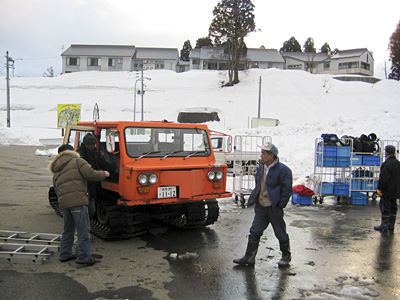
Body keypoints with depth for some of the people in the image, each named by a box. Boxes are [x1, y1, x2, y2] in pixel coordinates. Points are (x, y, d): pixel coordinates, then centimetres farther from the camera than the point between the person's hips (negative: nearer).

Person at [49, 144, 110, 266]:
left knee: (68, 230, 21)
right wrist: (104, 174, 7)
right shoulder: (77, 161, 5)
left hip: (63, 202, 7)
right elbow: (90, 174, -7)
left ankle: (64, 254, 28)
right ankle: (84, 257, 0)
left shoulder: (56, 172, 27)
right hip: (78, 200, -7)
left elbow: (56, 189, 26)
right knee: (83, 230, -2)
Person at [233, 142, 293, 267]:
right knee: (254, 232, 5)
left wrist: (280, 205, -12)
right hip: (261, 207, 6)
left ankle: (286, 256, 28)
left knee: (281, 233, 9)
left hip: (274, 208, -6)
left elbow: (287, 190, -12)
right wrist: (253, 199, 13)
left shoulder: (283, 170, -14)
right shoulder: (261, 167, 8)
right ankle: (249, 257, 12)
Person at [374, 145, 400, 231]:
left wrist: (379, 189, -13)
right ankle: (391, 225, 20)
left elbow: (383, 179, -22)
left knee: (385, 207, -2)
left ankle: (384, 225, 2)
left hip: (387, 191, -9)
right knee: (393, 207, 13)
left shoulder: (387, 164, -19)